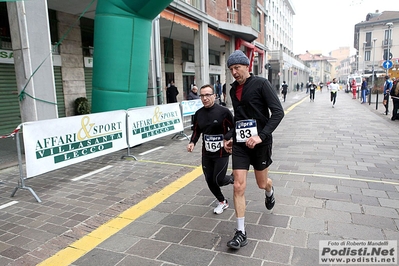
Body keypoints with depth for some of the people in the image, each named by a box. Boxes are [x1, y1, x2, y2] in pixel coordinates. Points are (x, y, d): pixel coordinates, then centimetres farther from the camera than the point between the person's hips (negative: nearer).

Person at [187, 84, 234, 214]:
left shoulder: (224, 112, -15)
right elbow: (196, 131, 11)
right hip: (206, 154, 5)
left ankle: (233, 178, 31)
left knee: (218, 180, -5)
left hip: (221, 153, -5)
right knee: (210, 181, 10)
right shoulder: (198, 113, 0)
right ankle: (222, 202, 34)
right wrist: (192, 143, -5)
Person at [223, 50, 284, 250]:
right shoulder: (233, 90, 9)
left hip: (260, 142, -4)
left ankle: (269, 192, 55)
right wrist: (229, 137, 10)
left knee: (262, 183, 15)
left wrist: (261, 136, -25)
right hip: (240, 143, 4)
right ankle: (241, 233, 7)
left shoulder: (261, 84, -9)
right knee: (238, 186, -4)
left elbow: (278, 112, -16)